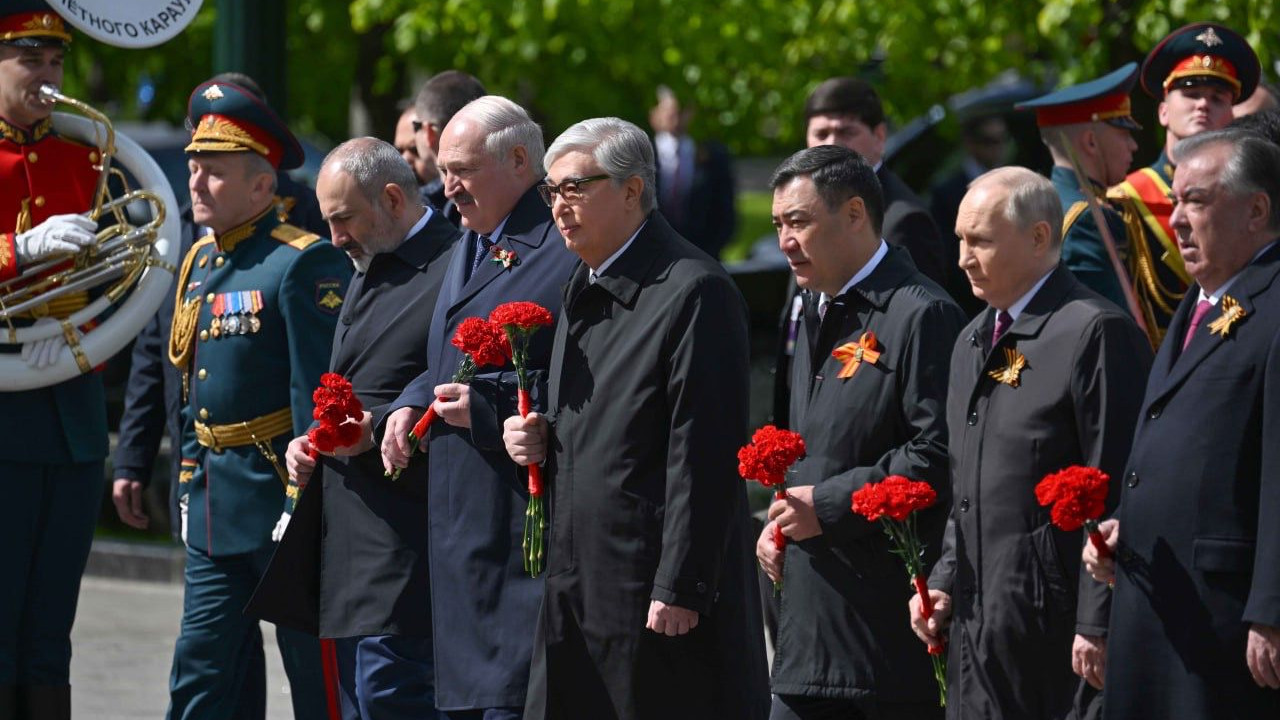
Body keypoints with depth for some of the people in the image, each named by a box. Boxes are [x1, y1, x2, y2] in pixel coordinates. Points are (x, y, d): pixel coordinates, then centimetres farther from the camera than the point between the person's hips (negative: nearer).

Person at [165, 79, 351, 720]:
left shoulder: (306, 264, -13)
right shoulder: (198, 263, 14)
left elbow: (319, 391, -17)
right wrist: (188, 478, 17)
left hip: (279, 493, -8)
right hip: (213, 504, 8)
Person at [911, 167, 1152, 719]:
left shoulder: (1096, 334, -11)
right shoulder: (973, 342, 18)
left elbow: (1115, 497, -15)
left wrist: (1097, 625, -18)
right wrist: (944, 582, 13)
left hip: (1055, 623, -8)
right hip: (978, 623, 8)